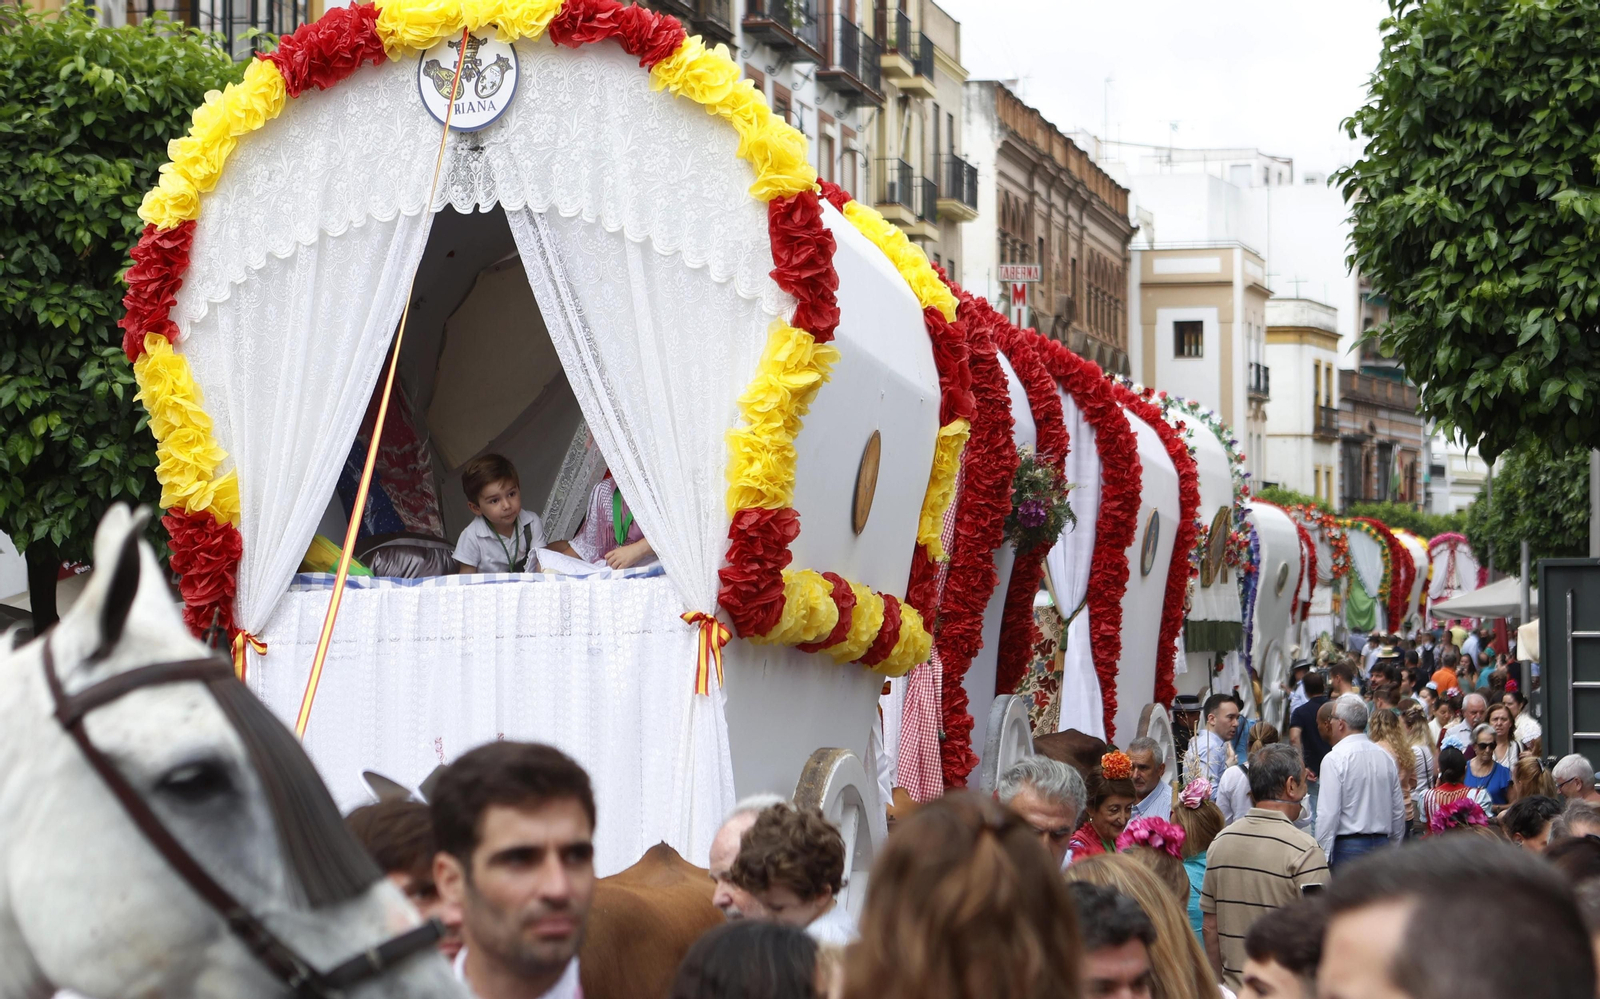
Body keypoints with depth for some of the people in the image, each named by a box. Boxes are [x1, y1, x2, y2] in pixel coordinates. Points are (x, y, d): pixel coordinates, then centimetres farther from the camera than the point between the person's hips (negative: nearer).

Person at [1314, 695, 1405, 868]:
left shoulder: (1334, 759, -10)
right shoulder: (1385, 757, 10)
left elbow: (1328, 814, -14)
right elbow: (1399, 811, 14)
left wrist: (1321, 856, -8)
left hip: (1347, 847, -6)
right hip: (1382, 844, 6)